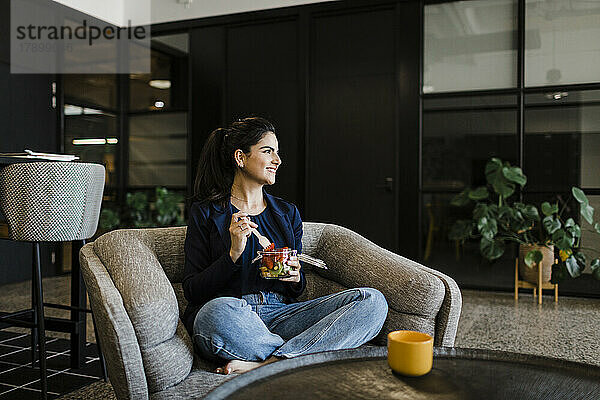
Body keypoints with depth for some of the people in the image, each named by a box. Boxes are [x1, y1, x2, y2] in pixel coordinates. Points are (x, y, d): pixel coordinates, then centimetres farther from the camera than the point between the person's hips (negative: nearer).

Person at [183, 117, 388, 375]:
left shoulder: (287, 213, 17)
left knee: (372, 301, -16)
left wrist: (296, 277, -4)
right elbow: (192, 290, -1)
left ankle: (270, 364, -27)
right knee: (218, 311, -41)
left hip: (280, 313, 4)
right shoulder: (206, 212, 4)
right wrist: (233, 254, -15)